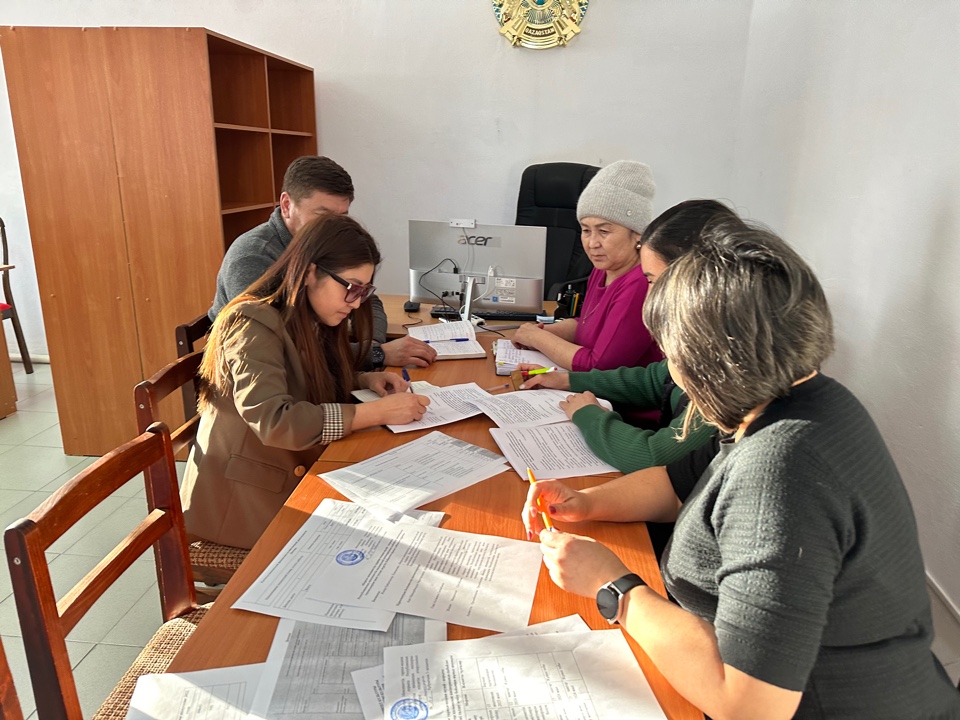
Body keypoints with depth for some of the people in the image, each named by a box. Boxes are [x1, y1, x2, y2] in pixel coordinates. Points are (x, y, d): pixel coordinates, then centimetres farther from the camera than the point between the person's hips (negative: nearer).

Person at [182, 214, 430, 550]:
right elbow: (274, 421, -32)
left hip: (294, 478, 7)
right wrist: (380, 412, -30)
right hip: (246, 497, -7)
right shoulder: (255, 324, -20)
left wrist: (364, 380, -2)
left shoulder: (312, 322, 4)